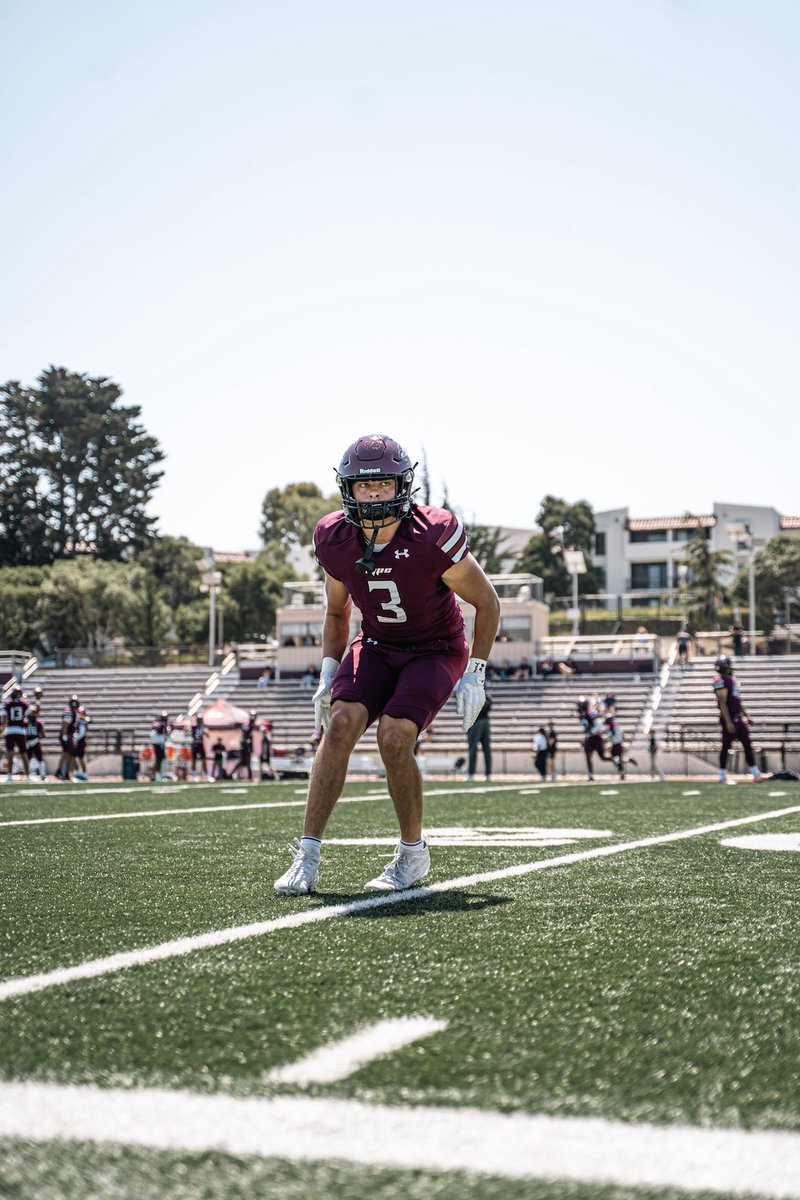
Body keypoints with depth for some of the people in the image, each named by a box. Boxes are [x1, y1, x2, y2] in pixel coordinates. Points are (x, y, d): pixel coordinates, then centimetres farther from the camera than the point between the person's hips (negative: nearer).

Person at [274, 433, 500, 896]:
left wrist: (475, 675, -14)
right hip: (377, 646, 4)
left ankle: (413, 853, 0)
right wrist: (329, 673, 0)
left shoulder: (433, 537, -25)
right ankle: (308, 857, -17)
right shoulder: (335, 541, -11)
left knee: (394, 739, -24)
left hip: (436, 650, -4)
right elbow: (337, 612, 9)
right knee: (341, 723, -21)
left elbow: (487, 602, -12)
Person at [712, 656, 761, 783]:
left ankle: (755, 772, 14)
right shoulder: (721, 681, -15)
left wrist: (745, 715, 23)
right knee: (726, 746, 0)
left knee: (747, 745, 9)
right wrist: (728, 722, -22)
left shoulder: (732, 679, 13)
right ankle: (722, 776, 8)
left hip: (738, 718, 9)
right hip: (729, 719, -9)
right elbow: (723, 704, -19)